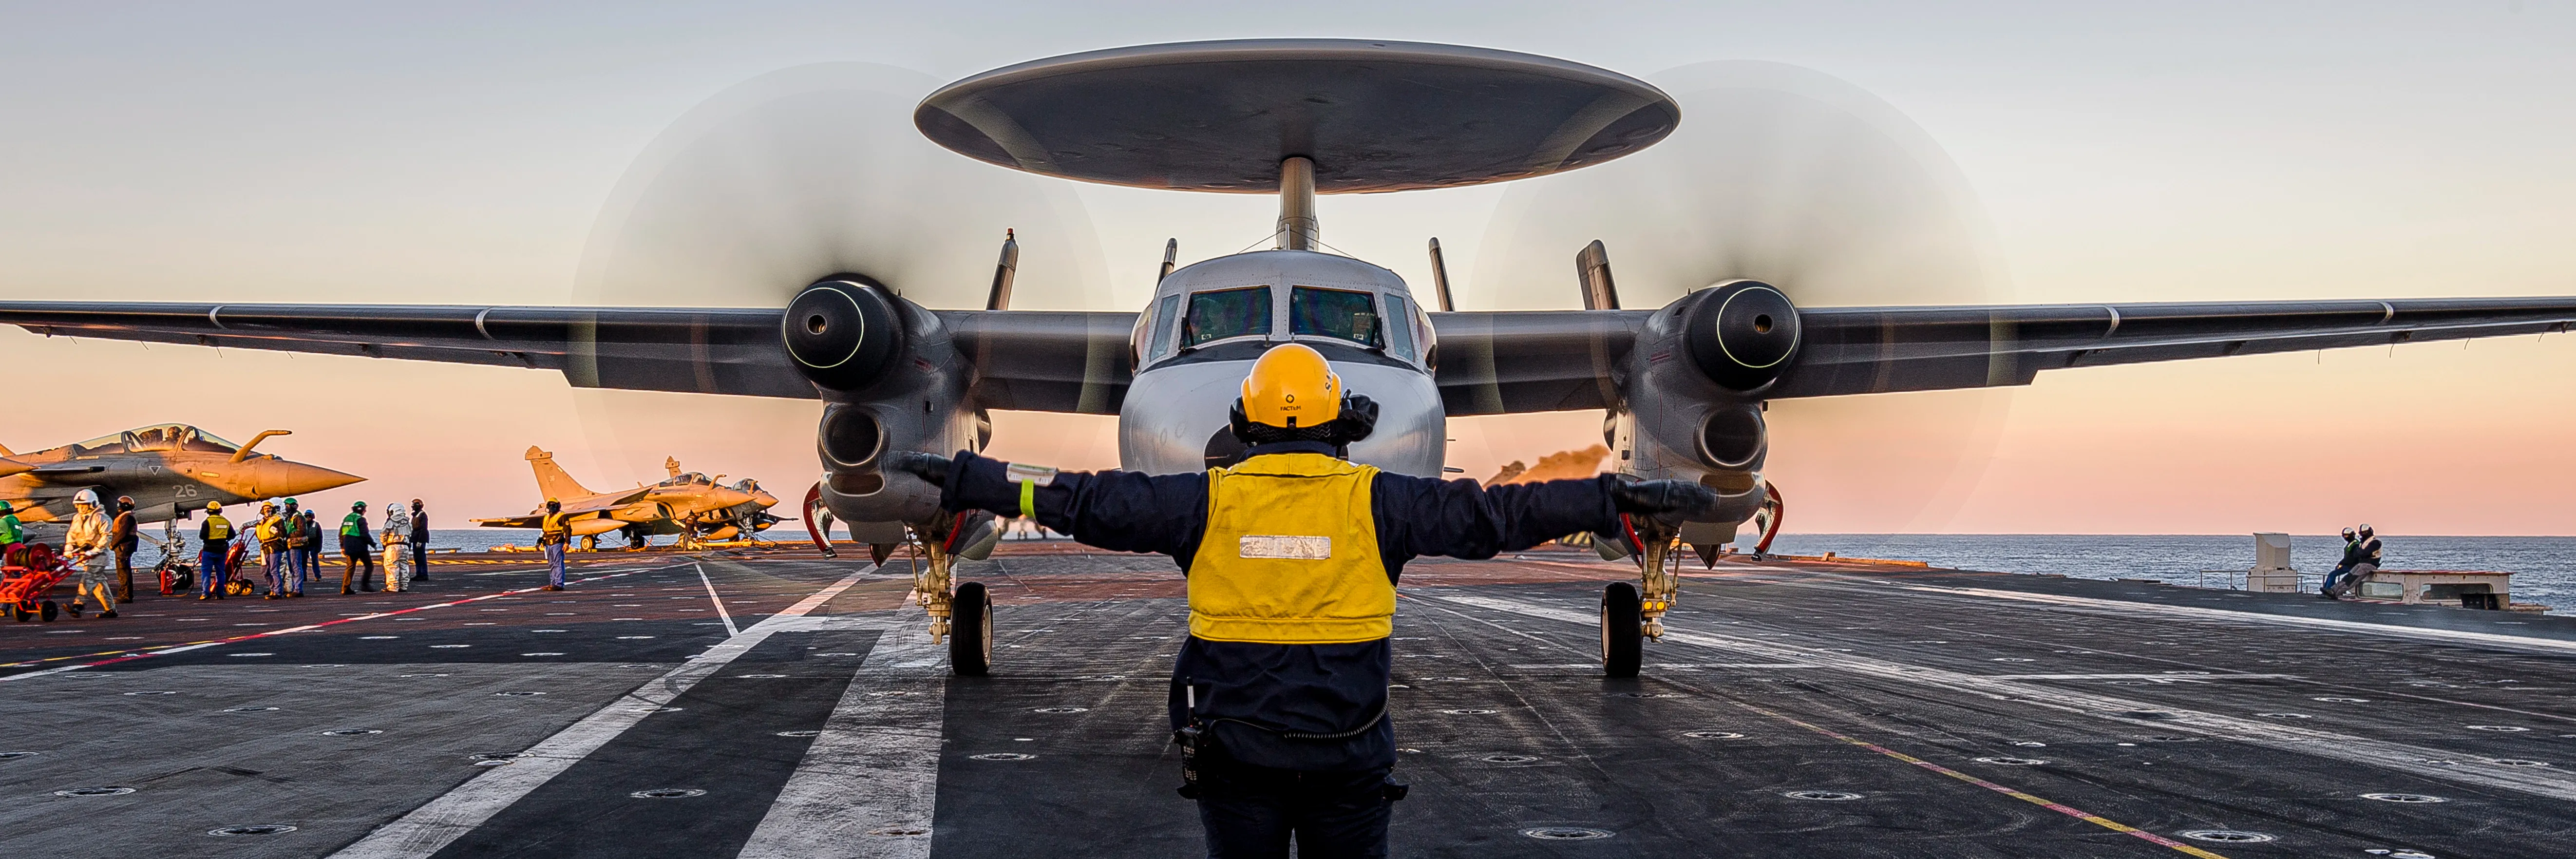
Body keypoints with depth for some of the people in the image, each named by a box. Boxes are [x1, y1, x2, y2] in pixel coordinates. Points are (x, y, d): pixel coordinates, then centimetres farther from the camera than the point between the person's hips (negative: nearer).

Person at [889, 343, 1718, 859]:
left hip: (1235, 754, 1)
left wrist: (957, 476, 6)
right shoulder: (1373, 502, -6)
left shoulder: (1209, 503, -4)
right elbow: (1499, 513, -6)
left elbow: (1087, 501, -2)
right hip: (1347, 758, 0)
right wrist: (1628, 497, 0)